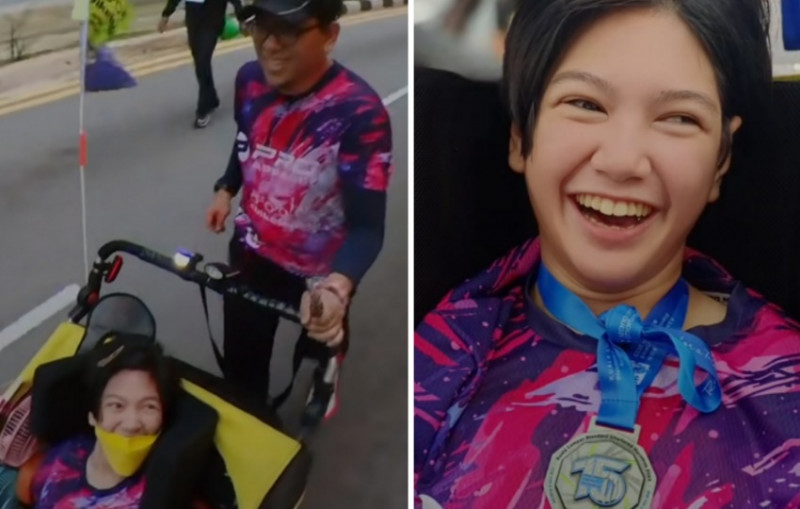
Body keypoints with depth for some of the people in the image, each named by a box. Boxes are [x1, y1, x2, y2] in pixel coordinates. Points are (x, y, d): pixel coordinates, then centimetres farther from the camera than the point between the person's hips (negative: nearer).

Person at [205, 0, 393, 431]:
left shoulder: (359, 112, -33)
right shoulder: (250, 80, -14)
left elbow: (367, 223, -36)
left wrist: (337, 287, -53)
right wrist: (226, 190, 2)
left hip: (320, 273, -3)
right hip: (253, 252, 4)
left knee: (319, 354, 24)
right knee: (241, 368, 16)